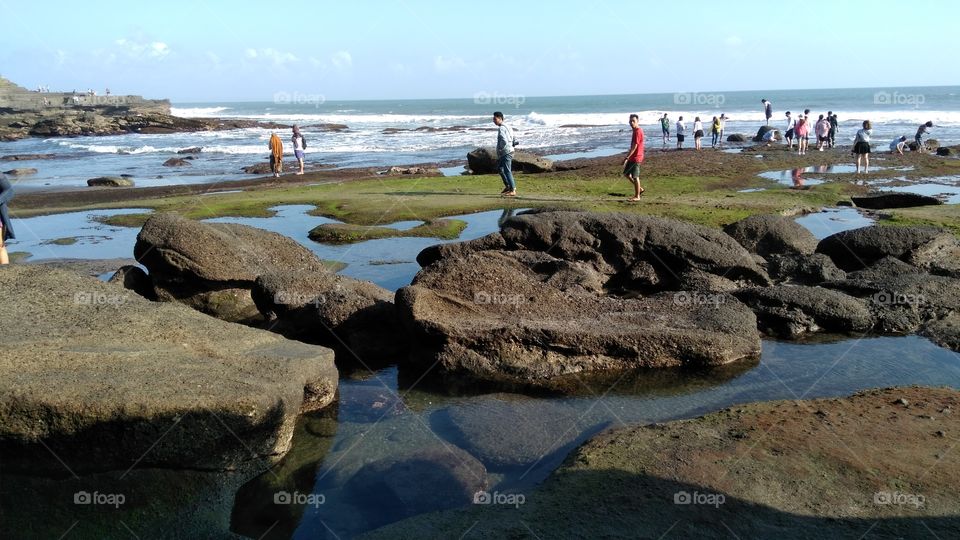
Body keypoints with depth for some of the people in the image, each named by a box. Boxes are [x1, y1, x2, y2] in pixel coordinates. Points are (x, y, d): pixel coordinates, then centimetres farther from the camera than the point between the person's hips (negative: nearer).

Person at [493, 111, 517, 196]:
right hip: (509, 151, 11)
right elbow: (514, 141, 21)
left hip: (506, 152, -11)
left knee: (507, 171, -8)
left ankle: (512, 190, -7)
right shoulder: (507, 127, 16)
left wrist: (500, 150, -16)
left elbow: (504, 141, -28)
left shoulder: (501, 129, -16)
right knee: (499, 168, 20)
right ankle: (508, 186, 24)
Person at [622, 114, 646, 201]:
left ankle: (637, 196, 8)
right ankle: (640, 189, 23)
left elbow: (634, 147, -23)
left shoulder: (638, 132, -18)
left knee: (635, 177, -2)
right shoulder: (636, 131, 13)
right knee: (626, 173, 16)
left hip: (636, 158, -10)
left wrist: (627, 158, -24)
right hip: (632, 158, 10)